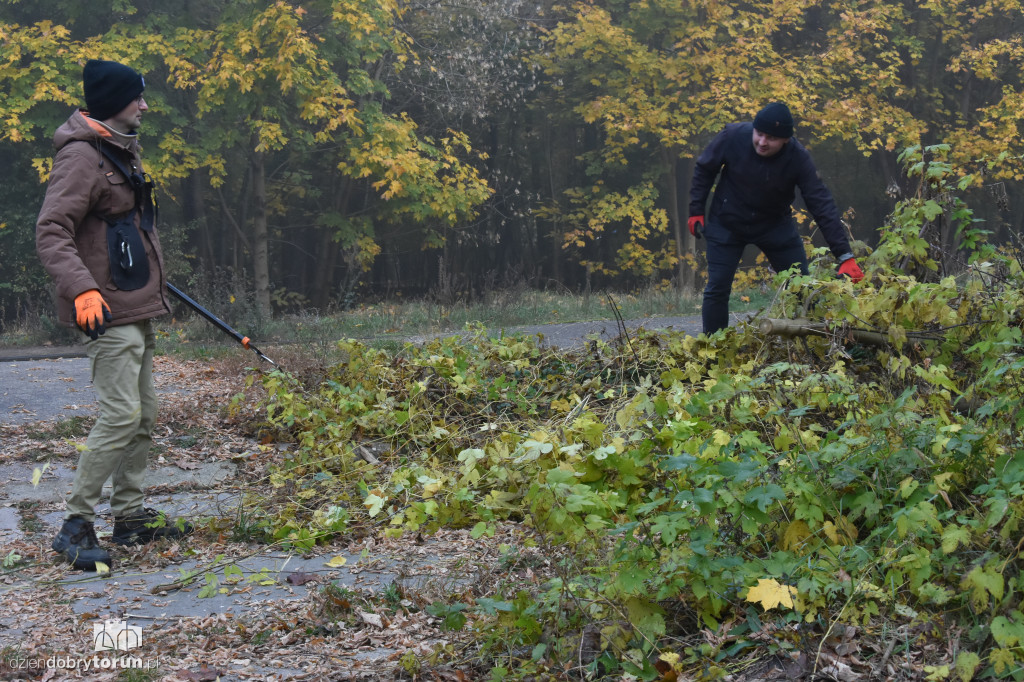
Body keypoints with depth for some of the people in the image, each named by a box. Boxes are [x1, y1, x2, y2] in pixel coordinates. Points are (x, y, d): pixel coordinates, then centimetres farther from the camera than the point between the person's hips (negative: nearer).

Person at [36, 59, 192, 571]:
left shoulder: (120, 150, 16)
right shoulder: (81, 157, -15)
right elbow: (51, 233, -22)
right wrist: (82, 288, -33)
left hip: (137, 308, 10)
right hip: (108, 310, -10)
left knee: (143, 414, 13)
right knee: (121, 415, -14)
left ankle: (130, 516, 23)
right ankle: (76, 525, -7)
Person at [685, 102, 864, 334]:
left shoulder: (798, 158, -25)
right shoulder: (733, 136, -25)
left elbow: (822, 205, -26)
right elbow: (704, 169, -5)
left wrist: (845, 256, -31)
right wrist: (696, 210, -4)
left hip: (776, 225, 1)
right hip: (727, 224, -1)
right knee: (717, 290, -5)